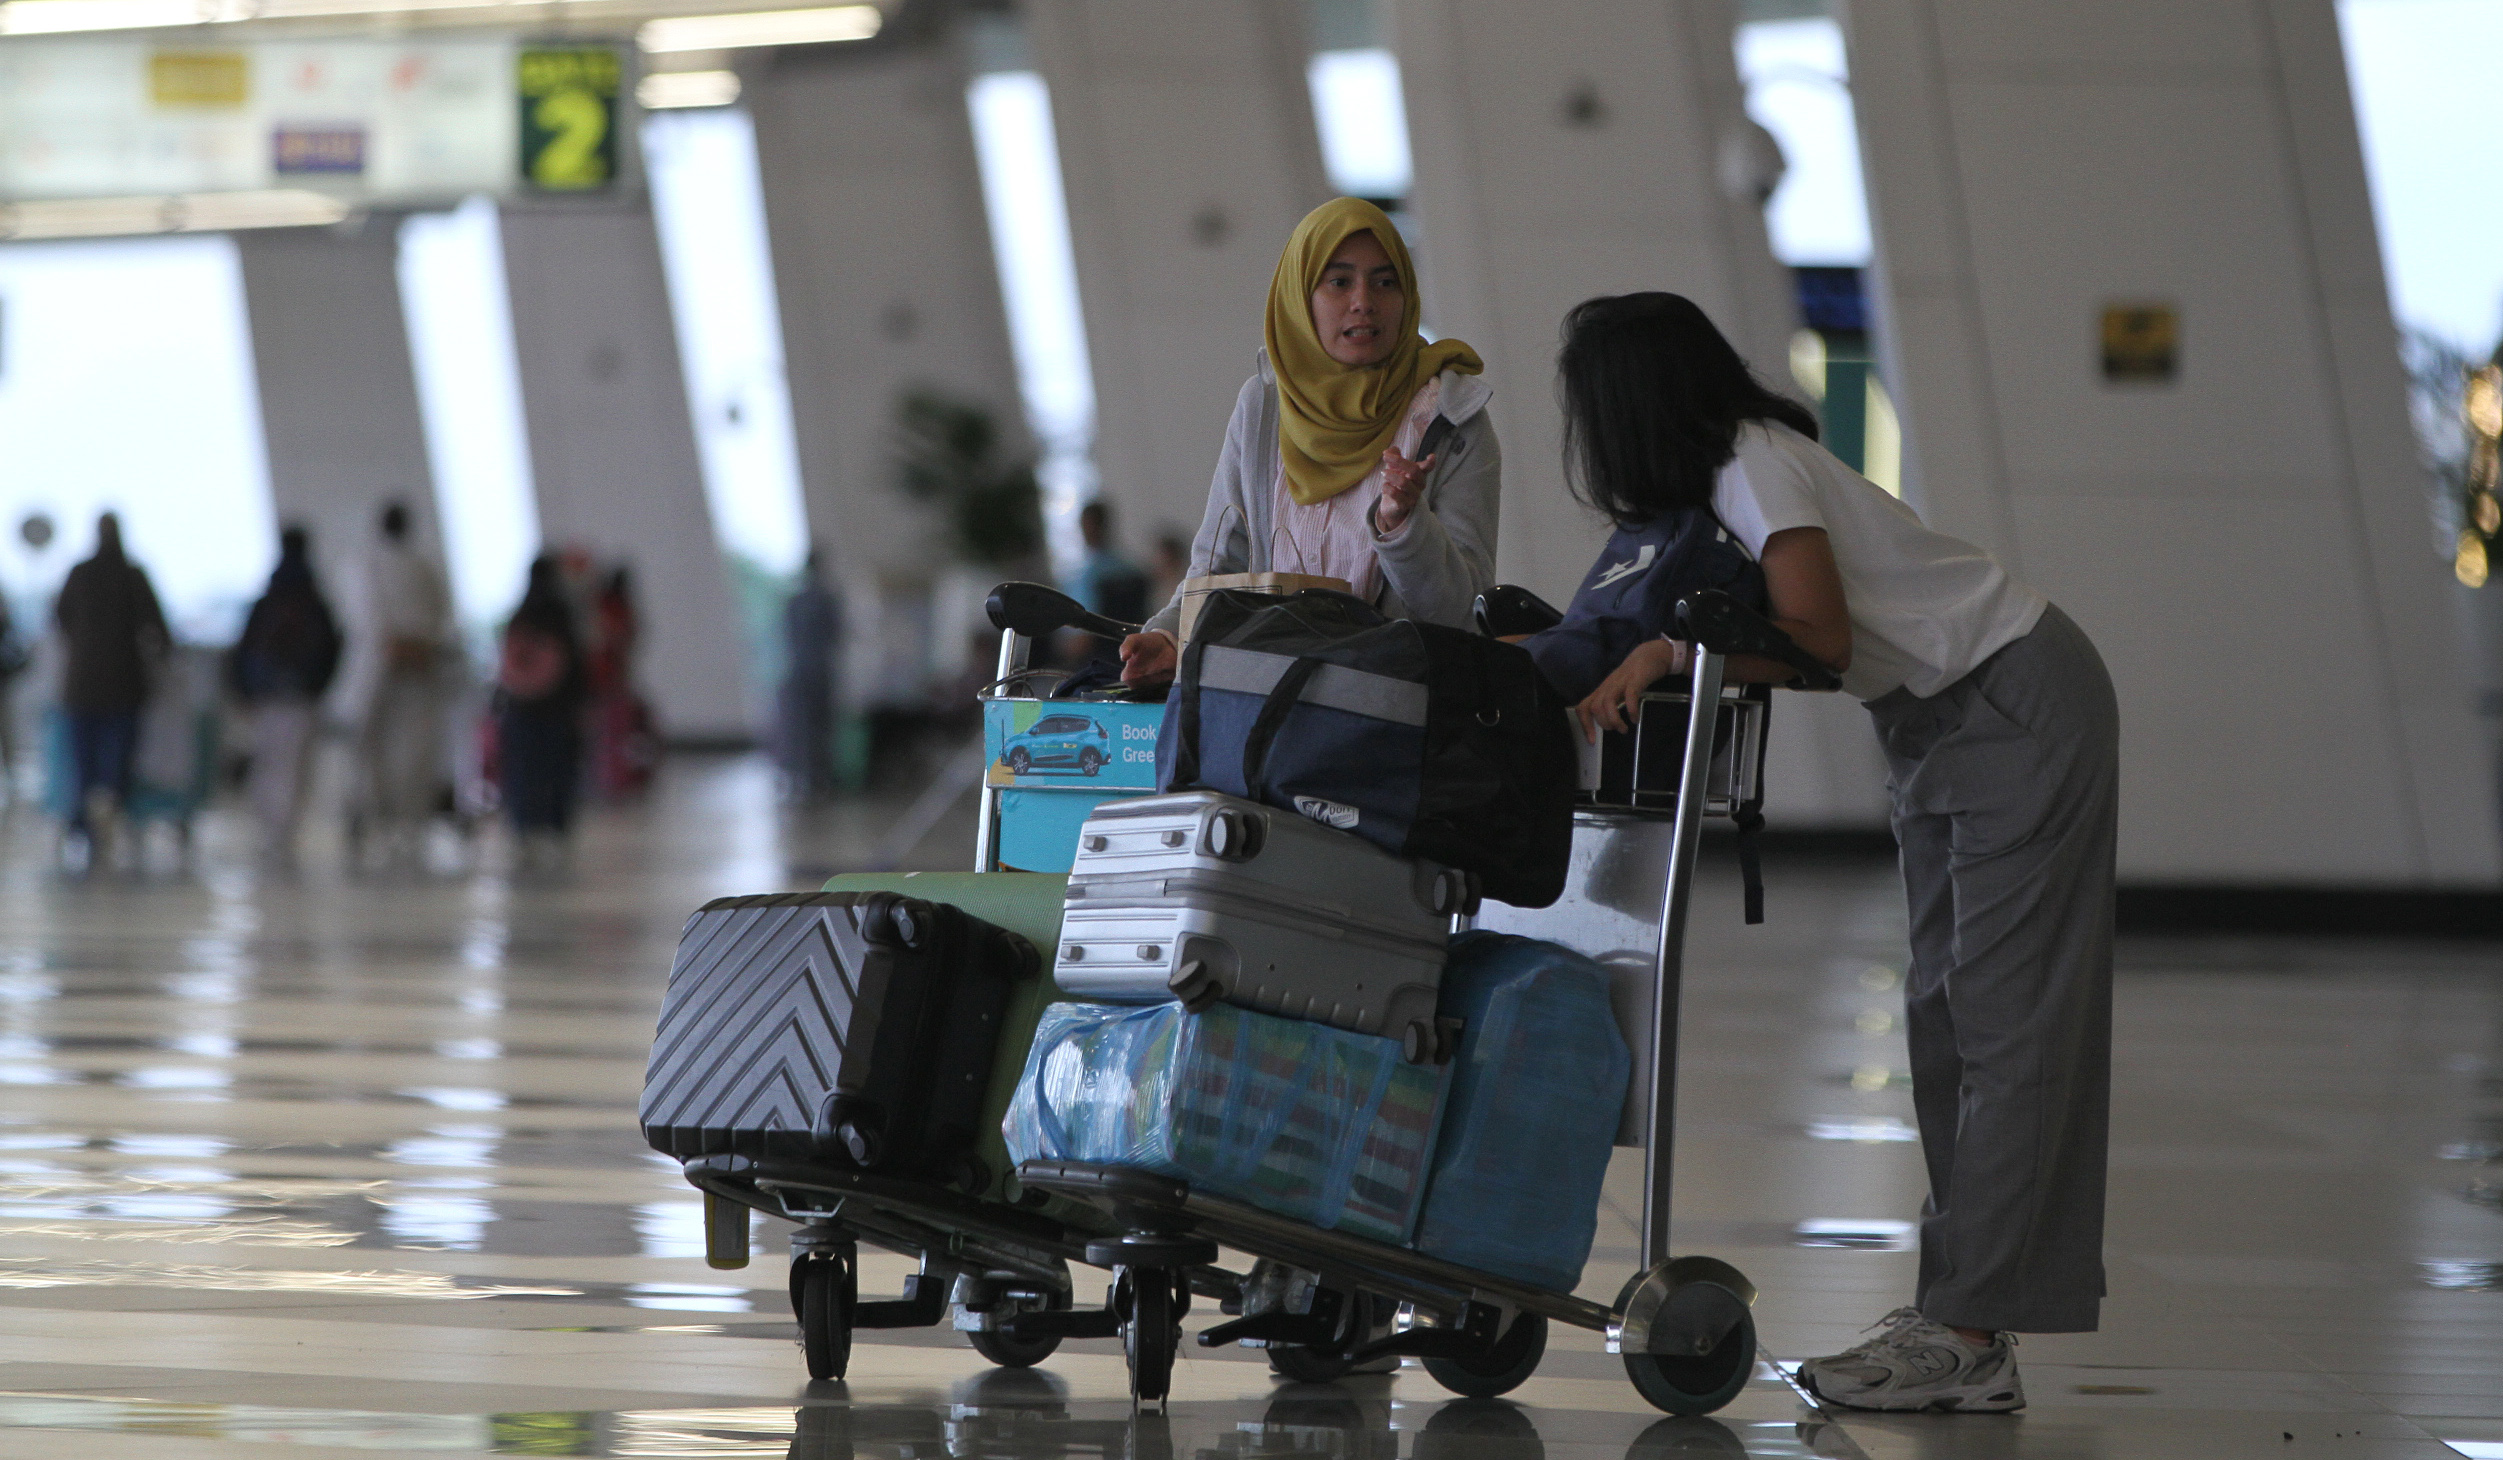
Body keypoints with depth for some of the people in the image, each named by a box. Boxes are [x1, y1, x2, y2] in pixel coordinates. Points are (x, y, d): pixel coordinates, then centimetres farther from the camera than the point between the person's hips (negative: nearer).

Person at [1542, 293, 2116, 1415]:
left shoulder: (1755, 467, -20)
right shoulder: (1708, 477, 8)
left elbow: (1818, 636, -28)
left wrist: (1667, 654, -24)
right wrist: (1554, 655, -2)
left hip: (2024, 711, -10)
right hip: (1937, 723, 10)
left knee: (2003, 1016, -12)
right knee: (1942, 1012, 5)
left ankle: (1969, 1339, -17)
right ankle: (1959, 1305, 5)